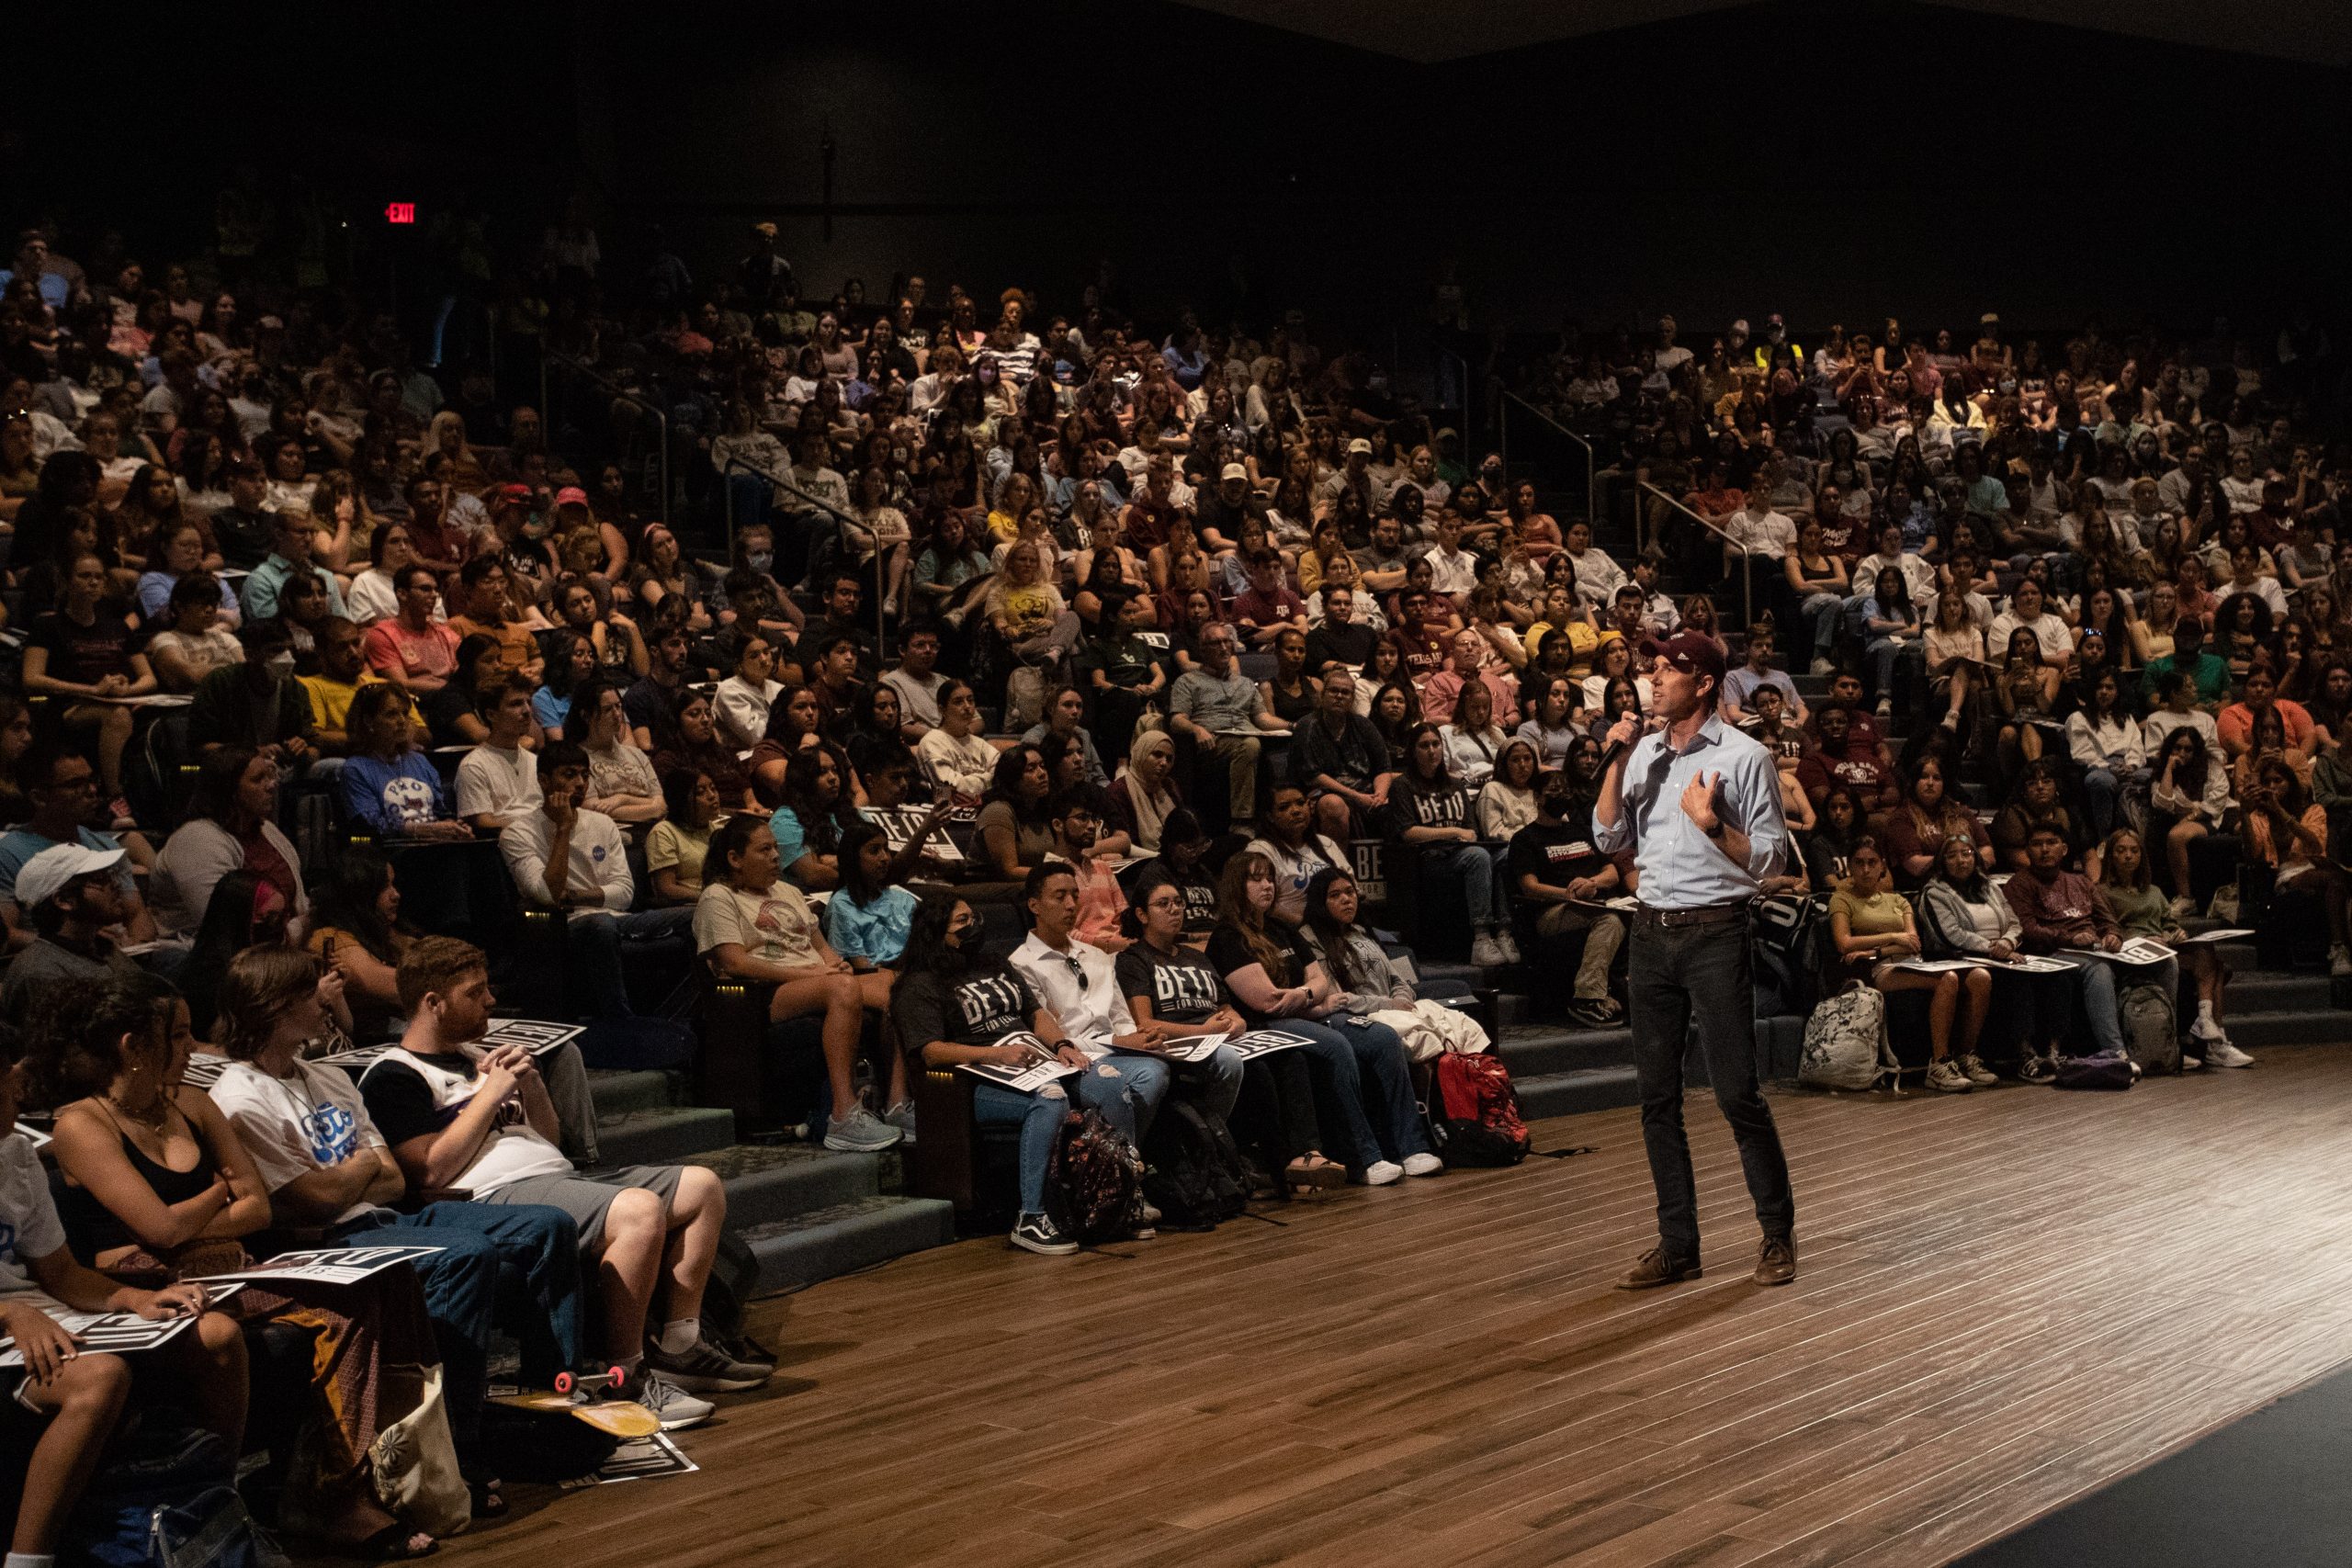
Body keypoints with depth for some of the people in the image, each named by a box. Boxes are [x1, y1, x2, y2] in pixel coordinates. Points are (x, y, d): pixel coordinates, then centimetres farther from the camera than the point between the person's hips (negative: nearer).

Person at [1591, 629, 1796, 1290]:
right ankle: (1677, 1244, 14)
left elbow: (1768, 859, -6)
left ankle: (1778, 1231, 12)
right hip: (1652, 931, 6)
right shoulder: (1644, 752, 11)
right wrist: (1616, 763, 0)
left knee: (1736, 1092, -5)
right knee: (1658, 1097, 6)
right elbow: (1609, 839, 10)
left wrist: (1713, 824, -21)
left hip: (1715, 932, -5)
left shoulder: (1744, 756, -5)